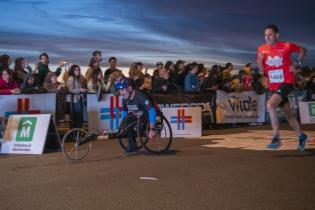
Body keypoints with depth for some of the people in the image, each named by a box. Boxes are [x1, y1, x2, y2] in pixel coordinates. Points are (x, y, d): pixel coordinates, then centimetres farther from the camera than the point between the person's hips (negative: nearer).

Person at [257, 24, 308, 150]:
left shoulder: (287, 46, -10)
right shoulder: (262, 49, 0)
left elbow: (303, 50, 9)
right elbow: (262, 71, 3)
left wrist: (297, 64, -3)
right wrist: (260, 59, -15)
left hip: (286, 83, -6)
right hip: (273, 86, 6)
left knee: (270, 105, -27)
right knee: (288, 113, 16)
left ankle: (276, 138, -20)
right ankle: (301, 136, 35)